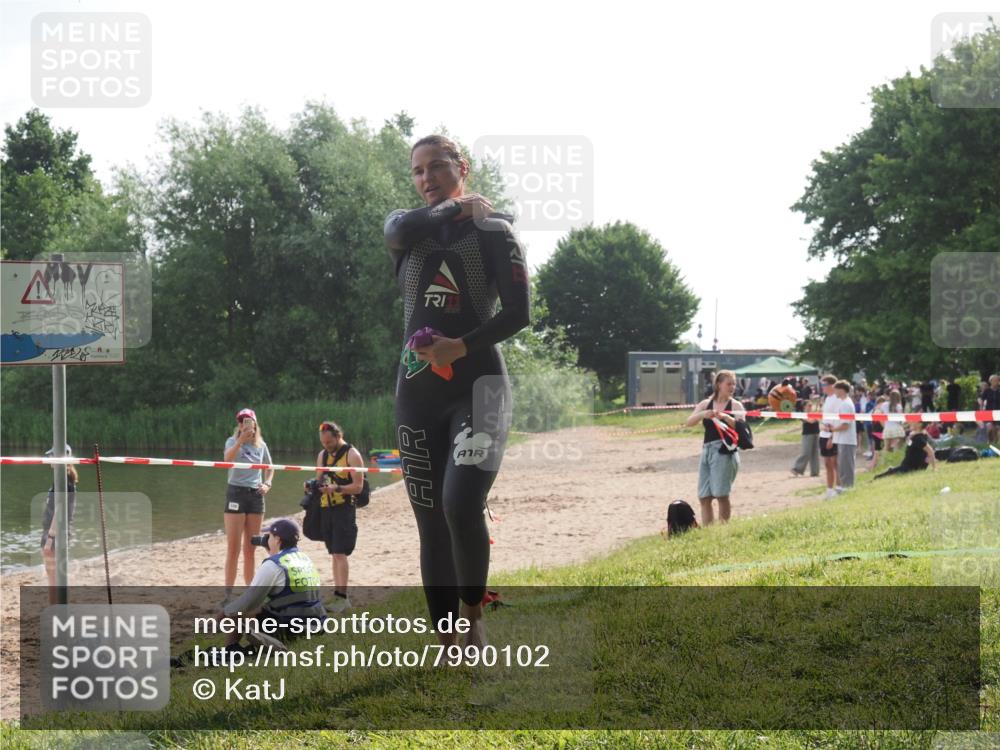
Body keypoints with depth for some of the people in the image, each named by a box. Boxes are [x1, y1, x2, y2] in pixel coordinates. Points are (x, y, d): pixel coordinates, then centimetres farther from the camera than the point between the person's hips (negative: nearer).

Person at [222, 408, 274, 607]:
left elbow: (270, 468, 23)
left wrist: (267, 484, 4)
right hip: (236, 493, -4)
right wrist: (241, 440, -40)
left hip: (256, 495, 4)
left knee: (250, 549, 11)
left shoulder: (261, 445, 8)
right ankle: (228, 594, -6)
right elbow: (227, 458, -27)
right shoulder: (233, 441, -5)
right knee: (233, 548, -8)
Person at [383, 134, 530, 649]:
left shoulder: (492, 230, 0)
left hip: (478, 385, -4)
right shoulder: (404, 229, 12)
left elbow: (517, 314, -8)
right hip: (416, 392, 4)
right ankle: (447, 646, 10)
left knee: (460, 505, -22)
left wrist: (463, 346, -20)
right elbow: (403, 227, -14)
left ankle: (473, 617, 0)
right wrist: (457, 207, -2)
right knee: (431, 523, 3)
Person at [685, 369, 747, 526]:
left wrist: (726, 418, -26)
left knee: (721, 494, -10)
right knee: (704, 497, 1)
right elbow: (689, 422, 1)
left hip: (725, 451, -4)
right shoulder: (705, 404, 12)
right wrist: (703, 414, -18)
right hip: (707, 450, 4)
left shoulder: (736, 406, 5)